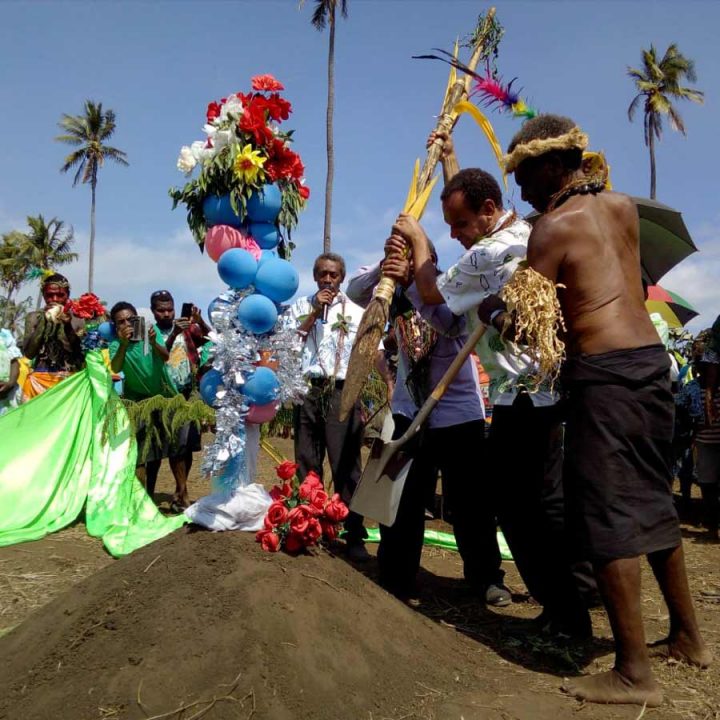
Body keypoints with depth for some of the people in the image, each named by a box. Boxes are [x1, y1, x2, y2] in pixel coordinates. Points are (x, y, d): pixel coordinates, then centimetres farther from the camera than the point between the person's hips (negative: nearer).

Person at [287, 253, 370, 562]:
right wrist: (315, 312, -4)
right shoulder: (301, 306, 13)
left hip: (341, 392, -2)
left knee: (346, 465, -4)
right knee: (306, 464, 9)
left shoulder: (356, 312, 8)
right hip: (307, 390, 2)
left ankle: (354, 536, 0)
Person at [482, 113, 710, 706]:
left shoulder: (553, 226, -6)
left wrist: (491, 311, 11)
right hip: (652, 357, 8)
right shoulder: (623, 205, 13)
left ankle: (634, 674, 2)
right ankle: (688, 636, 30)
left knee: (609, 513, -3)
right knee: (653, 501, 17)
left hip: (603, 370, -8)